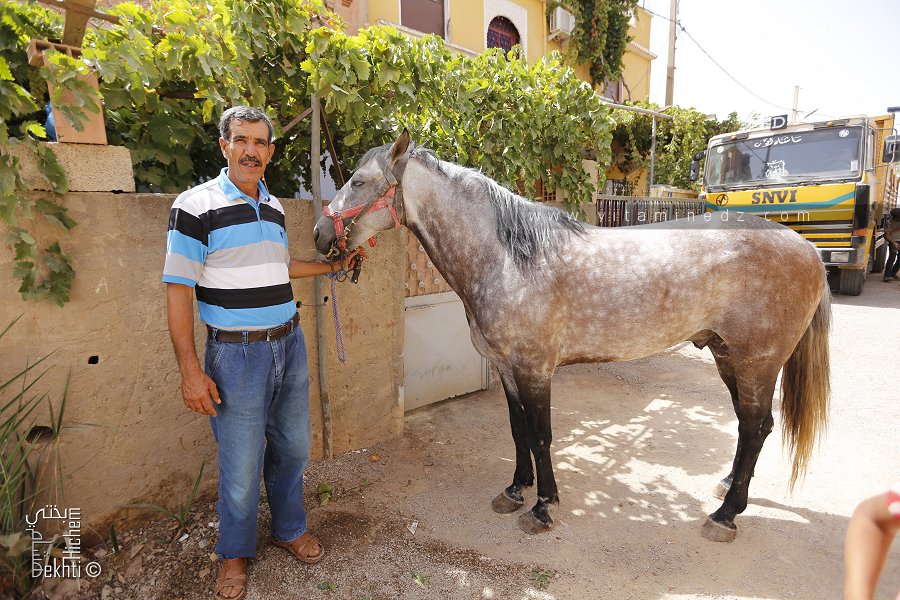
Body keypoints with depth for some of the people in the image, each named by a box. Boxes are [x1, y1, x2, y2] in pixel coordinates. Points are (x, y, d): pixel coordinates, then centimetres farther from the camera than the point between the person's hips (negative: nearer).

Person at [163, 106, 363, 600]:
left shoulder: (274, 207, 9)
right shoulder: (196, 206, -10)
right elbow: (178, 289, -13)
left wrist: (334, 266, 20)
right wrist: (190, 370, -16)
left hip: (290, 344, 6)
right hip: (236, 355, -6)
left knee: (292, 449, 18)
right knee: (241, 466, 7)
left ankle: (289, 530, 41)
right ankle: (235, 553, 33)